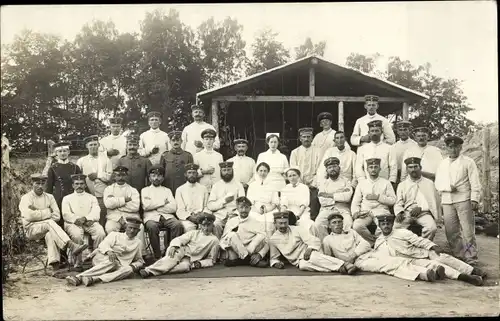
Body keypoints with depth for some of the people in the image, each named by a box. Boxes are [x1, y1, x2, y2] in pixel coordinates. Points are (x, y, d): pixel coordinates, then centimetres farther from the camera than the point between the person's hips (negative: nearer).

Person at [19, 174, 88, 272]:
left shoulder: (49, 197, 16)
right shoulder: (26, 198, 6)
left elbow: (57, 216, 3)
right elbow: (29, 216, -13)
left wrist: (38, 212, -5)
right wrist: (48, 212, -5)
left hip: (47, 227, 3)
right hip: (32, 229, -3)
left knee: (50, 234, -35)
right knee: (50, 223, -34)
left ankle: (54, 264, -52)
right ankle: (72, 246, -51)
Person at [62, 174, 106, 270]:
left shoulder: (92, 198, 24)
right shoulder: (67, 198, 22)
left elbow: (96, 212, 6)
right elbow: (66, 214, 6)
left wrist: (85, 218, -15)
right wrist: (76, 220, -14)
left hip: (89, 222, 1)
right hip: (73, 223, -1)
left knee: (101, 233, -31)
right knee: (77, 235, -36)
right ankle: (78, 262, -26)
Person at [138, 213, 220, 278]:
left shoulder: (214, 240, 8)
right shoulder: (193, 233, 13)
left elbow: (211, 260, 13)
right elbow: (179, 239, -1)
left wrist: (200, 263, -6)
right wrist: (173, 246, -24)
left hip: (189, 260, -1)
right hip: (180, 252, 1)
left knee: (185, 266, -37)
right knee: (177, 254, -37)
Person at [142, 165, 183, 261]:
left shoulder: (167, 190, 22)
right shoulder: (145, 190, 18)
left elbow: (173, 207, 5)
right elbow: (146, 206, -2)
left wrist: (155, 207, -1)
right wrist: (163, 202, 2)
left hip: (167, 216, 2)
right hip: (151, 217, -2)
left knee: (178, 224, -30)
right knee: (152, 227, -37)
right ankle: (157, 256, -24)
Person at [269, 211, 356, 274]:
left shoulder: (296, 230, 2)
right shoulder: (273, 240, 6)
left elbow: (316, 241, -2)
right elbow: (274, 258, 18)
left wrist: (309, 249, -21)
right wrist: (276, 263, -5)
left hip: (309, 253, 0)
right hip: (299, 261, 1)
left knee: (313, 258, -38)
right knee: (303, 265, -37)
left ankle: (345, 265, -51)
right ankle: (340, 267, -47)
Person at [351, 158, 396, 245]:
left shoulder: (386, 183, 14)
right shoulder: (362, 183, 18)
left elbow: (393, 200, 5)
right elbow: (355, 202, 13)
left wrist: (377, 197, -6)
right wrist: (356, 212, -7)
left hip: (380, 211, -1)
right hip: (365, 211, 2)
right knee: (356, 226, -31)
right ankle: (374, 242, -7)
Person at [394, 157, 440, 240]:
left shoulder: (429, 183, 15)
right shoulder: (402, 185, 19)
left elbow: (432, 201, 6)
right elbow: (398, 203, 12)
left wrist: (420, 208, -10)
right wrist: (399, 213, -9)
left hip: (423, 212, 0)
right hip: (407, 213, 1)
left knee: (432, 228, -31)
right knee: (395, 227, -29)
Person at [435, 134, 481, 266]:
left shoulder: (468, 162, 4)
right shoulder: (442, 164, 16)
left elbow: (475, 183, -1)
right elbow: (438, 184, 11)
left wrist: (475, 199, -11)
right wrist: (448, 187, -8)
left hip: (464, 200, -4)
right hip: (447, 202, 4)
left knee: (468, 231, -5)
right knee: (451, 232, 5)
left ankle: (471, 259, 1)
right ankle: (459, 256, 17)